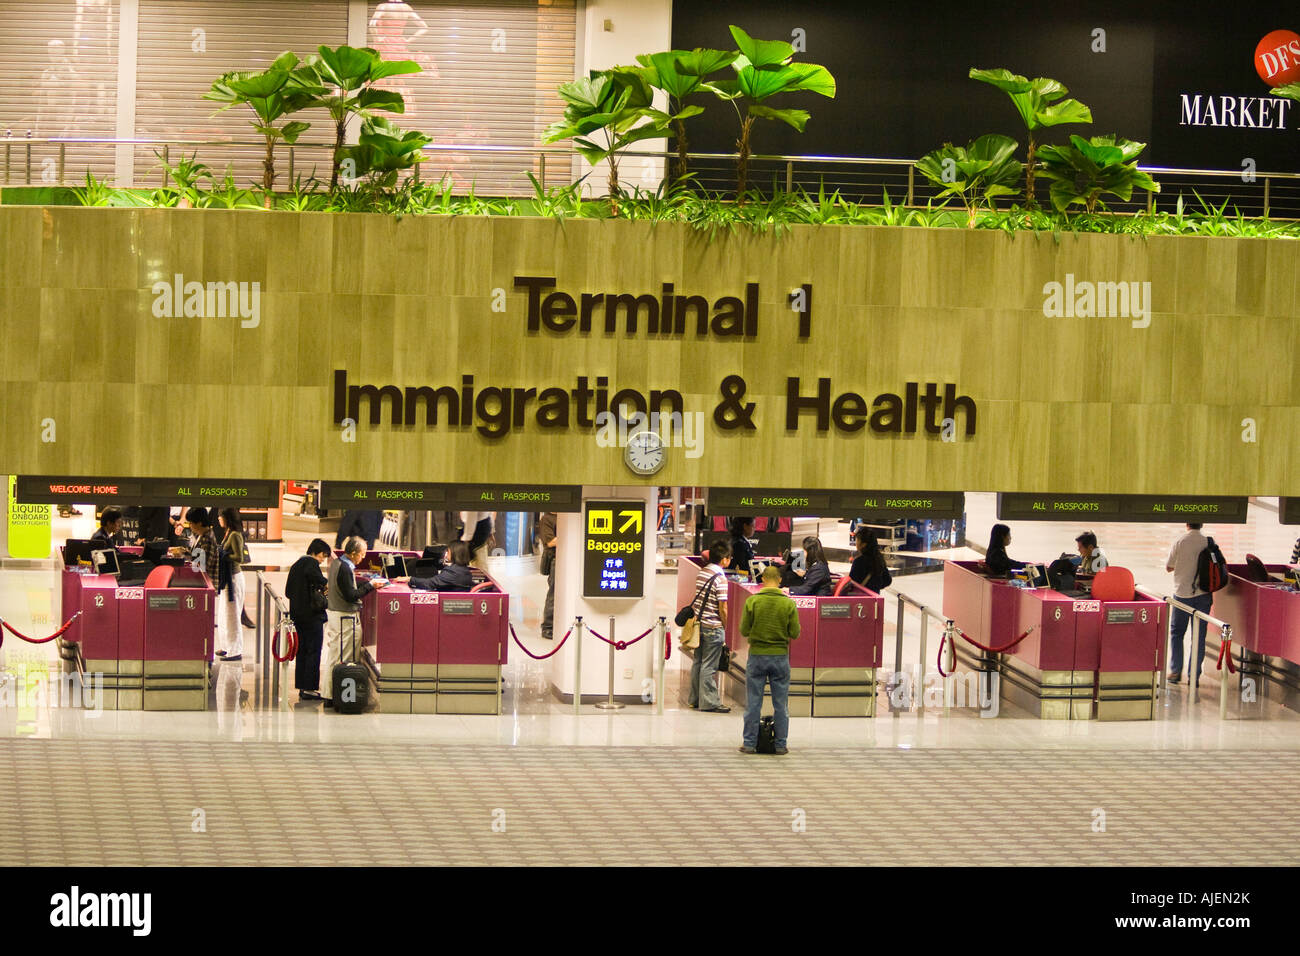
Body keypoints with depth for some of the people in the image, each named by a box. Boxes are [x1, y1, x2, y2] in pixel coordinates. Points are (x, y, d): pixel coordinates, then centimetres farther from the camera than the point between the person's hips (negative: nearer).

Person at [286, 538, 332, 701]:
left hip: (297, 614, 8)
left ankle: (302, 688, 15)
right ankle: (309, 688, -5)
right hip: (312, 614, -8)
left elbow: (288, 592, 15)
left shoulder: (296, 565, 15)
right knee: (313, 651, -4)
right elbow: (320, 582, -28)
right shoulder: (312, 563, -10)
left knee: (302, 651, 12)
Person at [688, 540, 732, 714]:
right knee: (709, 666, -2)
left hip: (698, 622, 8)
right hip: (713, 627, -8)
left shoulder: (701, 572, 7)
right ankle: (709, 702, 2)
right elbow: (722, 608, -17)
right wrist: (725, 626, -5)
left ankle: (695, 699, 22)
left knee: (698, 662, 15)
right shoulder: (720, 578, -17)